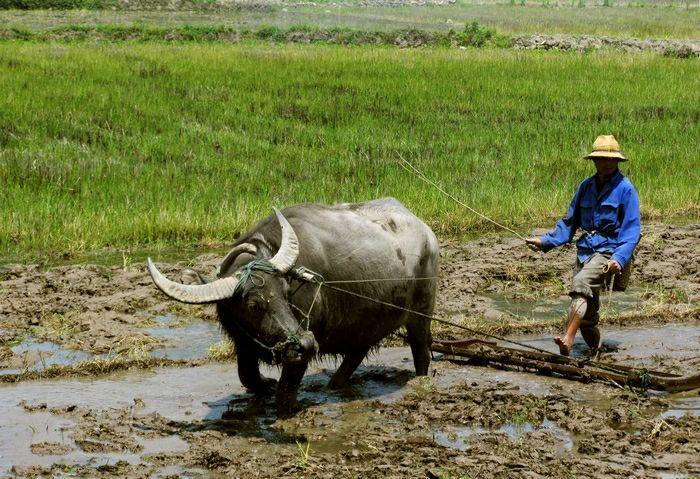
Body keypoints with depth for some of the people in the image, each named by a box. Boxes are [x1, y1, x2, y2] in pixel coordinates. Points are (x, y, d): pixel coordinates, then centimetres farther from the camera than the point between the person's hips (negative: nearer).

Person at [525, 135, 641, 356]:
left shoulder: (625, 189, -4)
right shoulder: (586, 187, 14)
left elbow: (632, 230, -8)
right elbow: (570, 222, 21)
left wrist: (619, 259, -21)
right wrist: (545, 241, 9)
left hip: (608, 251, -6)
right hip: (585, 250, 7)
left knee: (582, 283, -33)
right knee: (587, 314, 5)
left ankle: (568, 338, -46)